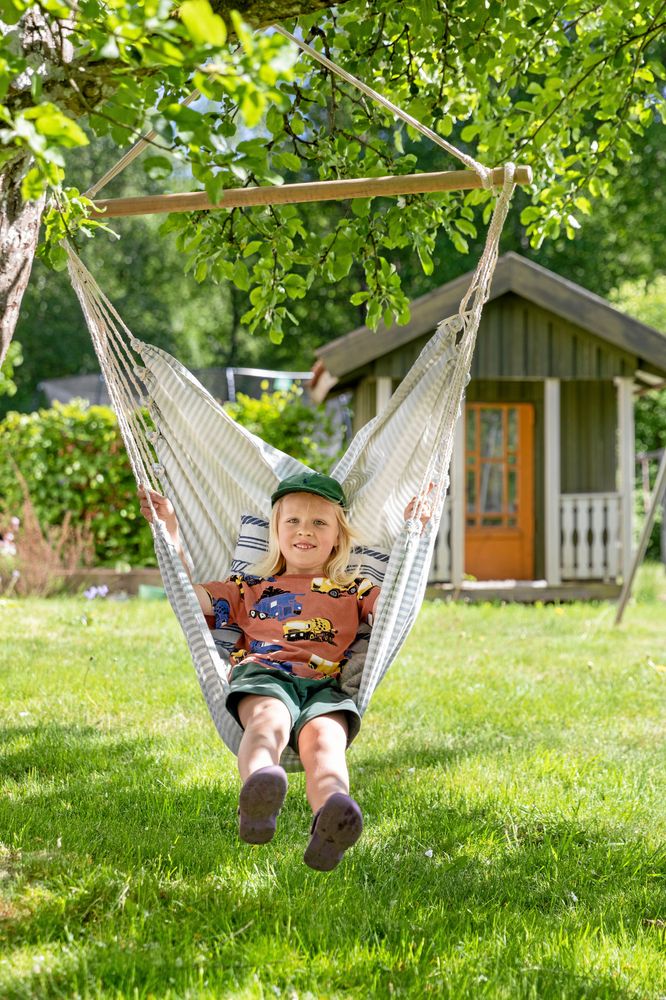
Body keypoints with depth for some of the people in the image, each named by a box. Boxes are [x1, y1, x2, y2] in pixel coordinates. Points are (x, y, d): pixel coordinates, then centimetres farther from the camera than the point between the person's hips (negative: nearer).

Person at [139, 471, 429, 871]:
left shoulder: (353, 590, 32)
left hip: (326, 685, 0)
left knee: (323, 737, -37)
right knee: (269, 720, -39)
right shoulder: (250, 587, 32)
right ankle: (259, 794, -74)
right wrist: (171, 532, 21)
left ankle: (332, 822, -70)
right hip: (263, 674, 0)